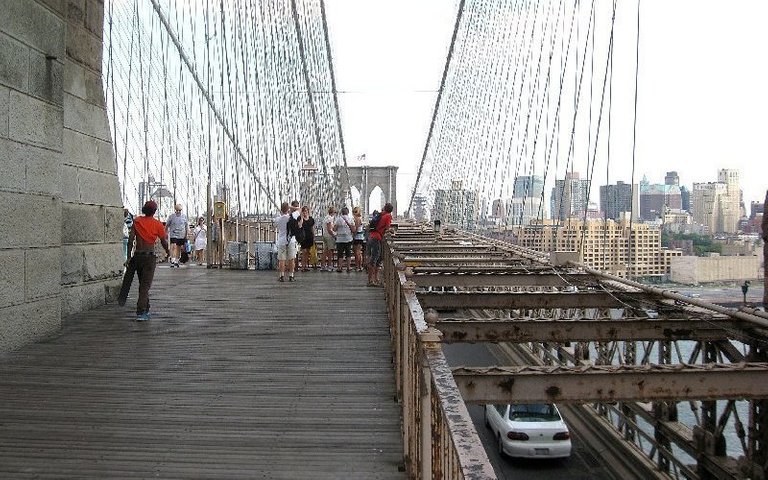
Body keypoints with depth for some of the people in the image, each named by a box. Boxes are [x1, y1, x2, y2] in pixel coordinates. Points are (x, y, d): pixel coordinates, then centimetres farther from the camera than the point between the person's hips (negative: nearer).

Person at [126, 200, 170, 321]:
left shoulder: (137, 221, 3)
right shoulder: (157, 224, -5)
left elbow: (130, 240, -2)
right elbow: (164, 242, 2)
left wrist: (129, 256, 4)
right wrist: (168, 251, 22)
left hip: (137, 256, 4)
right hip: (149, 256, -4)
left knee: (142, 284, 17)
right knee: (145, 285, -5)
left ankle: (146, 310, 26)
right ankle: (140, 313, -15)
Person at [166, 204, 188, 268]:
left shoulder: (184, 216, 5)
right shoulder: (171, 217, -1)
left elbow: (187, 226, 12)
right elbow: (167, 226, 7)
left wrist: (187, 233, 5)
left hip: (181, 235, 3)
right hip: (173, 235, -3)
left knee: (179, 249, 11)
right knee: (173, 247, -19)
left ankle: (176, 261, 23)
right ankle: (172, 261, -23)